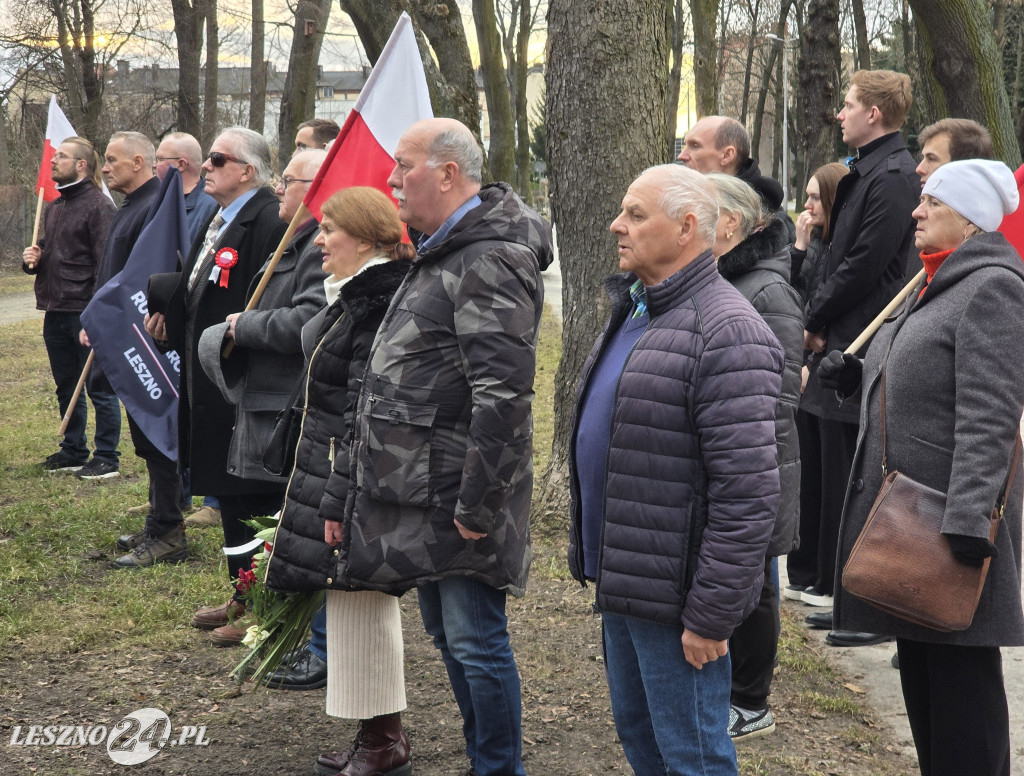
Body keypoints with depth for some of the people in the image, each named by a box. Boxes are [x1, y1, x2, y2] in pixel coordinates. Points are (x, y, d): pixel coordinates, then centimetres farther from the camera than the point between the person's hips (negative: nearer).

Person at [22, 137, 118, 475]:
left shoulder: (98, 206, -11)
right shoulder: (54, 208, 17)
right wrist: (31, 260, 5)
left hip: (85, 313, -9)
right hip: (55, 313, 9)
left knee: (99, 386, -1)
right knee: (66, 387, 16)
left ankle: (106, 455, 6)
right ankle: (73, 451, 26)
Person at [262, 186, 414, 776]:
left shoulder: (374, 306, -21)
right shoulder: (356, 297, 11)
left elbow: (365, 413, -23)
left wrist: (340, 500, -22)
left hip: (359, 481, -11)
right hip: (341, 470, 11)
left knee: (361, 604, -1)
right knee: (365, 602, 16)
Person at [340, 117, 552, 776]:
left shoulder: (489, 263, -19)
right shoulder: (442, 253, 15)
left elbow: (503, 394, -26)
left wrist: (476, 504, -25)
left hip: (457, 502, -11)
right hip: (421, 496, 11)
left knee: (475, 641, -1)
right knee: (446, 631, 19)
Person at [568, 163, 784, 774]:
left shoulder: (727, 334, -19)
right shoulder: (634, 313, 13)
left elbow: (747, 494, -23)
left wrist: (711, 615, -21)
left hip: (674, 590, -10)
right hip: (621, 581, 10)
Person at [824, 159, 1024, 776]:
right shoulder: (935, 286, 17)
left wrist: (969, 519, -29)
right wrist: (857, 377, 8)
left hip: (949, 516, -10)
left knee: (960, 676, -2)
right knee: (918, 666, 17)